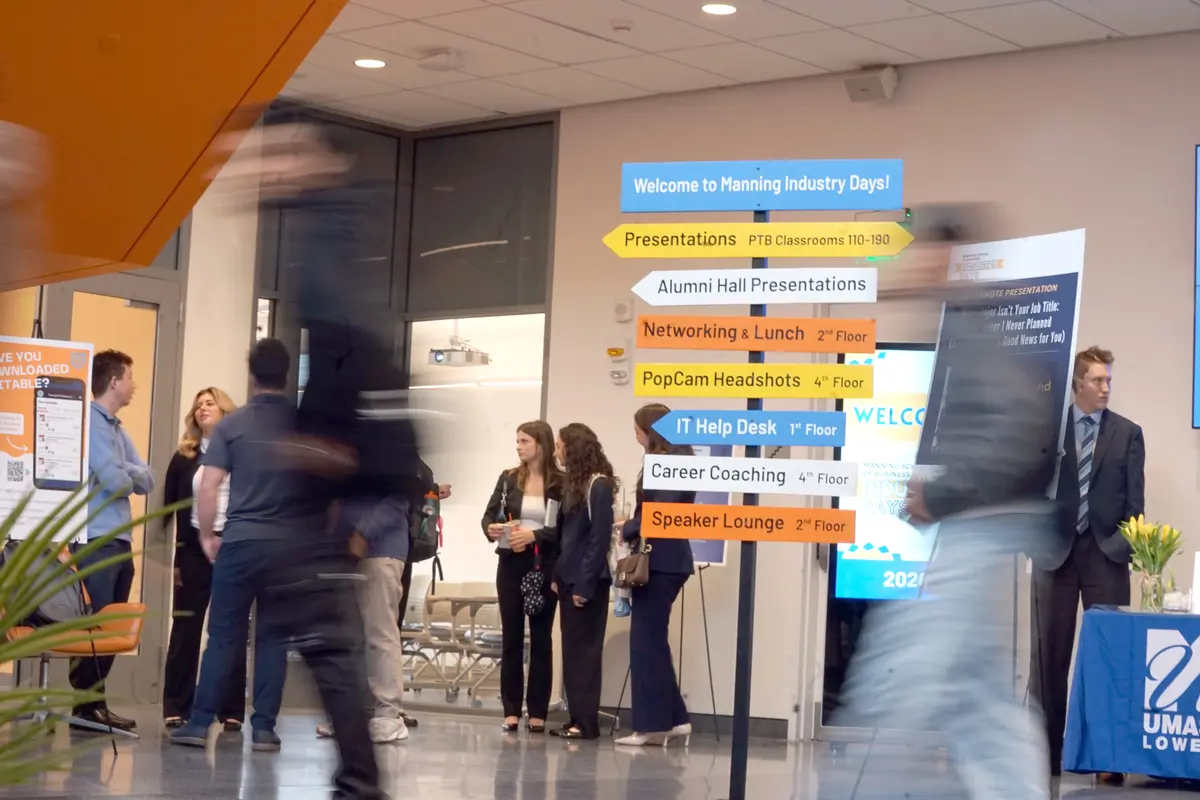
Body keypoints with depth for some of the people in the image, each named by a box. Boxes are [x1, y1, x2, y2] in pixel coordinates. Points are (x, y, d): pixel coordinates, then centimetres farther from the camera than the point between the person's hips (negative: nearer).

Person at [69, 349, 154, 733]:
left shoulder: (119, 429, 19)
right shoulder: (91, 422, -11)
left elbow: (147, 480, 12)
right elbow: (115, 481, -19)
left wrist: (125, 472, -6)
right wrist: (128, 477, 2)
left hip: (121, 540, 9)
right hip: (96, 539, -9)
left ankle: (96, 702, 14)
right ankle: (85, 705, -3)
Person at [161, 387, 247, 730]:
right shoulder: (183, 458, 9)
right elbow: (168, 507, 8)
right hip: (193, 549, 2)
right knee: (185, 630, 3)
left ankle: (232, 710, 7)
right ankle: (176, 707, 9)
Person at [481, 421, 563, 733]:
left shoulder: (560, 483, -4)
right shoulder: (508, 478, 6)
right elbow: (489, 514, 4)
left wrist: (534, 534, -22)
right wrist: (491, 529, -17)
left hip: (544, 566, -3)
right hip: (511, 564, 3)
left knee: (541, 637, 4)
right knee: (511, 636, 4)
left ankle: (537, 711, 7)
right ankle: (511, 710, 8)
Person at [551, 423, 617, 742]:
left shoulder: (598, 485, -12)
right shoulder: (573, 483, 14)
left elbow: (600, 538, -16)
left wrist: (584, 584, -17)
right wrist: (558, 576, 8)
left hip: (588, 581, -8)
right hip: (570, 578, 8)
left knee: (584, 650, -4)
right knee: (571, 651, 8)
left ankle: (587, 722, 0)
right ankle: (576, 718, 12)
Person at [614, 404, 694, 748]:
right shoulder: (664, 460, 18)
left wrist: (627, 530, -9)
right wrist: (632, 525, 2)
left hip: (663, 561, -10)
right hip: (658, 559, 10)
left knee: (647, 642, -6)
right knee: (652, 641, 12)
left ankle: (653, 725, -2)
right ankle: (673, 719, 15)